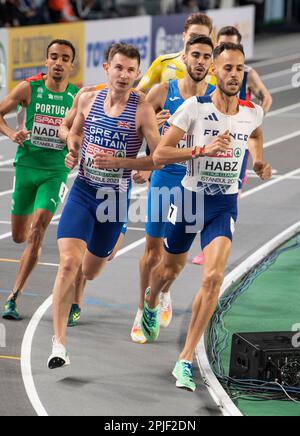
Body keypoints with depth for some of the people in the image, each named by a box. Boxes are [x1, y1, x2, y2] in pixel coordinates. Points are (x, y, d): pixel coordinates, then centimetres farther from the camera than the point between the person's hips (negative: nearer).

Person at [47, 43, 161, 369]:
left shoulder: (142, 110, -10)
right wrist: (73, 152, 0)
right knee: (68, 262, -17)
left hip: (115, 198, -1)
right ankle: (59, 343, -13)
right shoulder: (88, 100, 1)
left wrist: (118, 162, -21)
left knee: (90, 270, 14)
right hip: (83, 191, 1)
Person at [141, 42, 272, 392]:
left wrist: (260, 162, 6)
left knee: (213, 277, -18)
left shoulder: (253, 113, -3)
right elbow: (159, 155, -16)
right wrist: (202, 149, -26)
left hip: (225, 205, 1)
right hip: (191, 197, -1)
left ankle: (186, 360, -12)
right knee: (170, 270, 20)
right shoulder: (195, 107, -14)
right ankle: (151, 303, 58)